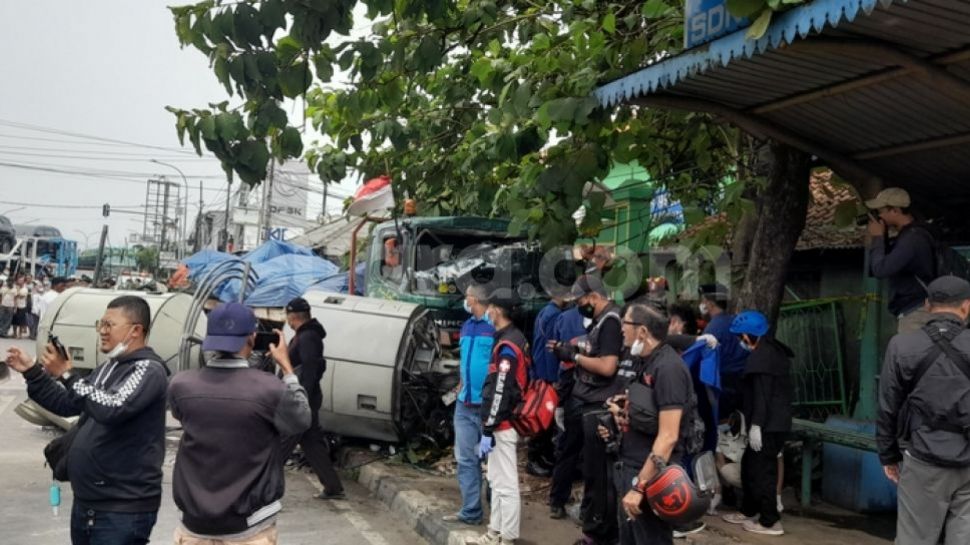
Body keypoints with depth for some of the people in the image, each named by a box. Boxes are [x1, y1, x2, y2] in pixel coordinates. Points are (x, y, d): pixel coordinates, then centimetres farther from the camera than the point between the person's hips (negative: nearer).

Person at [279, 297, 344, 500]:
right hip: (304, 400, 10)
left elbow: (309, 371, -23)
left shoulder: (307, 338, -16)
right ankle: (333, 487, 18)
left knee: (281, 444, -4)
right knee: (312, 443, 13)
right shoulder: (305, 335, 16)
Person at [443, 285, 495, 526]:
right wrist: (462, 385, 16)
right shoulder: (466, 326, 13)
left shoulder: (496, 326, -13)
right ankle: (471, 511, 18)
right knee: (466, 459, 10)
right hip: (465, 403, 8)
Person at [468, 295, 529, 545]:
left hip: (503, 425, -11)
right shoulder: (515, 338, 11)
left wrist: (488, 431, -20)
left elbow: (500, 393, -22)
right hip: (504, 421, 11)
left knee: (506, 484, -3)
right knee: (497, 480, 19)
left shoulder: (507, 346, -19)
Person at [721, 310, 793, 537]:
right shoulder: (775, 350, 15)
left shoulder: (760, 356, -16)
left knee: (762, 471, -3)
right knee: (750, 465, 19)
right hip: (777, 421, 10)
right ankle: (749, 511, 29)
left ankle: (770, 522, 4)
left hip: (768, 424, -10)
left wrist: (756, 424, -21)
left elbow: (761, 394, -22)